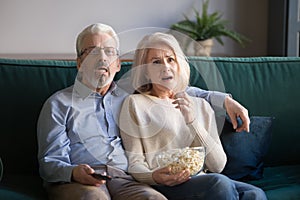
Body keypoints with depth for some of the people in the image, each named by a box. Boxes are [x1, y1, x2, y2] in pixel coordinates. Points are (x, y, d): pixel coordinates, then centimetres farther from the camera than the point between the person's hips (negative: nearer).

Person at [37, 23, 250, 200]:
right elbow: (50, 162, 4)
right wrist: (73, 172, -20)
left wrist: (224, 99, 25)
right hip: (76, 182, -3)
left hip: (124, 179, 4)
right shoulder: (59, 104, 11)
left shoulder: (129, 96, 23)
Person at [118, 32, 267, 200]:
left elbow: (218, 166, 7)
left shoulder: (200, 105, 18)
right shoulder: (135, 104, 8)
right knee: (220, 183, -33)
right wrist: (154, 176, -22)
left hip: (201, 180, 4)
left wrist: (192, 122, -5)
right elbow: (135, 163, 2)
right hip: (164, 185, -3)